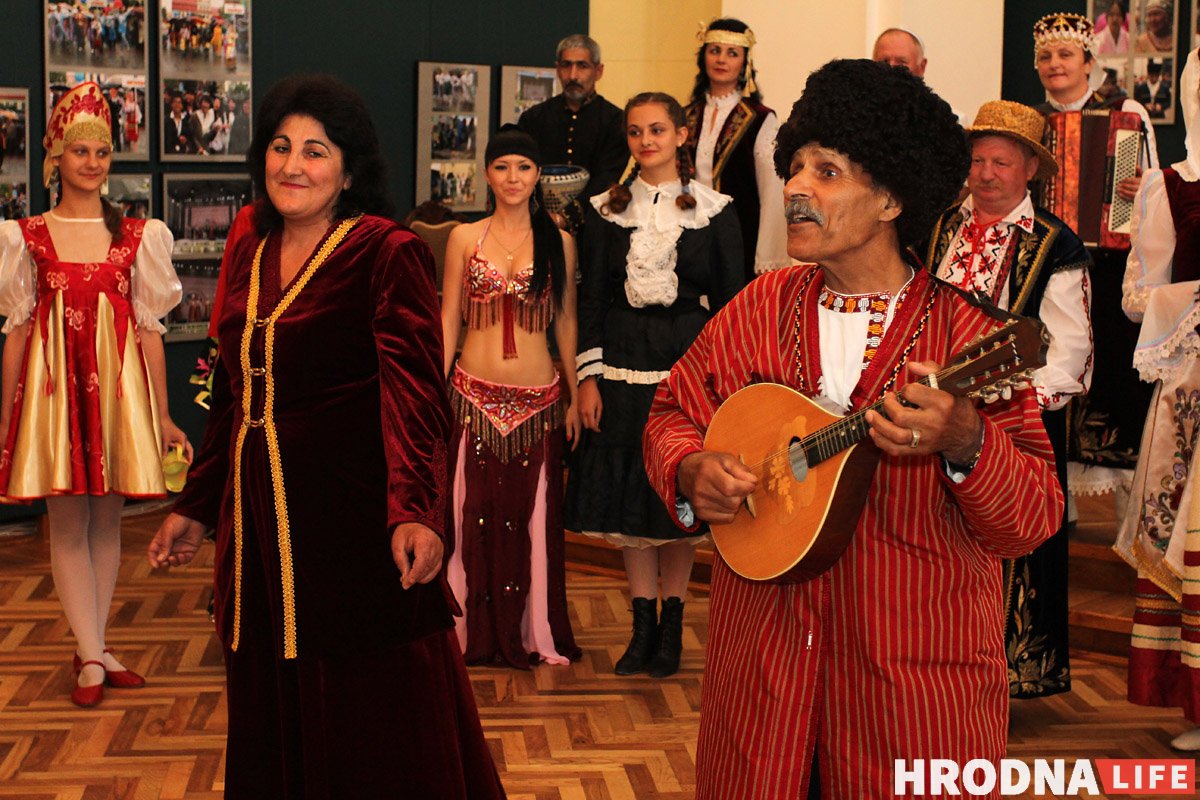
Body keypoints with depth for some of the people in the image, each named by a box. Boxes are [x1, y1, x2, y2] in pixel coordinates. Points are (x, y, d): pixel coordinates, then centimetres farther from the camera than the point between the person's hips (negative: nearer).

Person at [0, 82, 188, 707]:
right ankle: (92, 657, 2)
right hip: (54, 381, -1)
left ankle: (92, 650, 17)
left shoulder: (137, 236, 6)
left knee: (106, 519, 7)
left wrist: (161, 416, 5)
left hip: (119, 382, 1)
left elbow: (150, 328, 6)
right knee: (67, 521, -2)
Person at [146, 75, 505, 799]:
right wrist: (196, 506, 22)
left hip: (353, 514, -7)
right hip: (260, 517, 7)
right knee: (270, 709, 14)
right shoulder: (251, 255, 12)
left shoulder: (389, 252, -9)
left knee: (373, 716, 2)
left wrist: (414, 511, -33)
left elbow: (414, 391, -20)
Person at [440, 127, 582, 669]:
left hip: (537, 400, 0)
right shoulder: (464, 238, 4)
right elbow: (448, 320, 6)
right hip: (474, 396, 0)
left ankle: (534, 633, 18)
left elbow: (565, 321, 8)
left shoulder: (559, 242, 4)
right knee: (471, 513, 4)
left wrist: (575, 395, 6)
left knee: (532, 517, 5)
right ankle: (473, 632, 16)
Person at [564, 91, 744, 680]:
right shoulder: (607, 210, 6)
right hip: (623, 363, 2)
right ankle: (643, 624, 13)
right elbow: (591, 297, 6)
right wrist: (588, 377, -1)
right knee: (626, 493, 3)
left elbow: (729, 301, 2)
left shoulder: (715, 211, 1)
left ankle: (672, 624, 14)